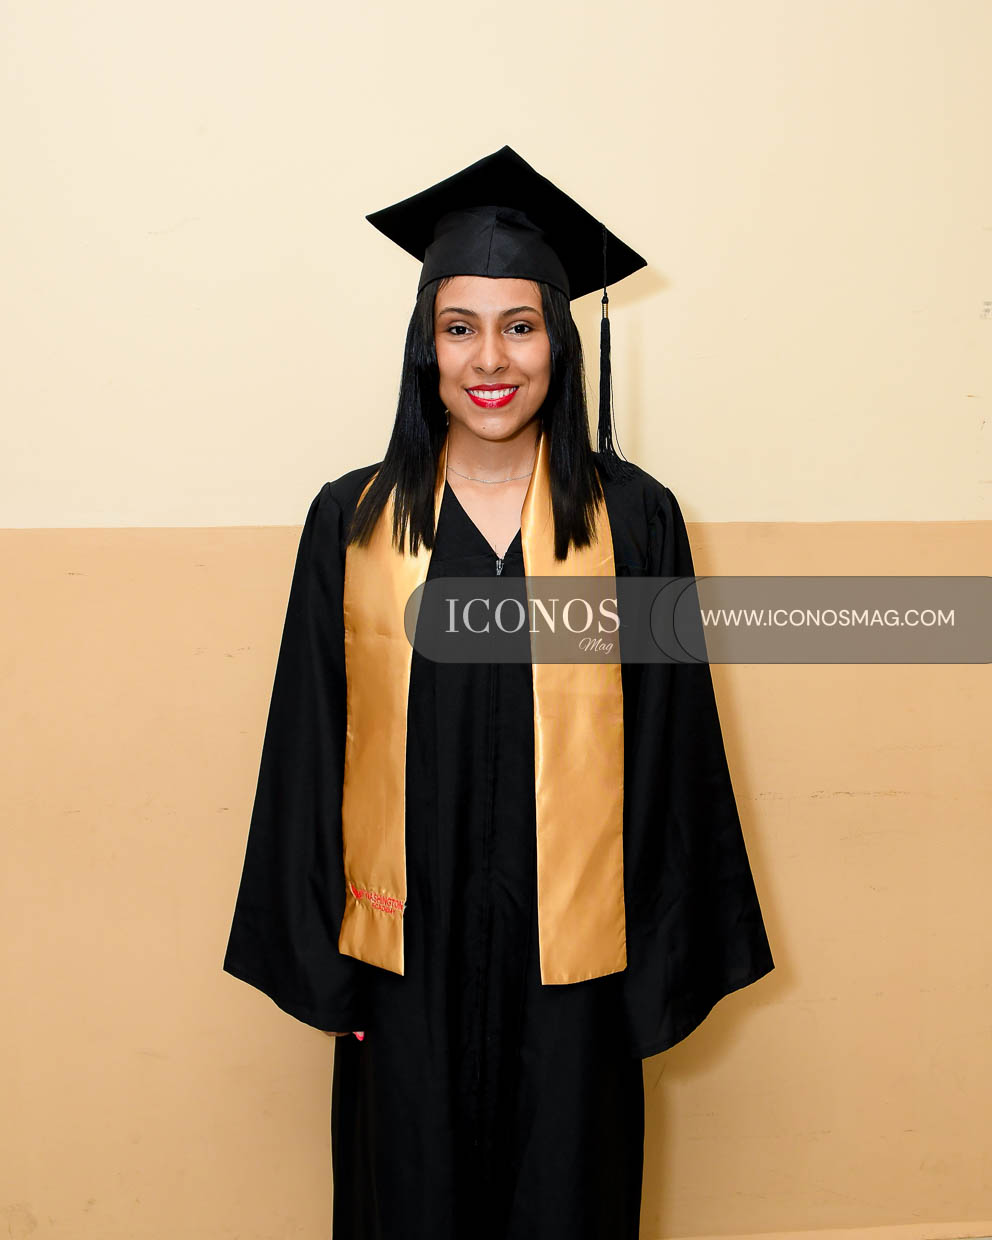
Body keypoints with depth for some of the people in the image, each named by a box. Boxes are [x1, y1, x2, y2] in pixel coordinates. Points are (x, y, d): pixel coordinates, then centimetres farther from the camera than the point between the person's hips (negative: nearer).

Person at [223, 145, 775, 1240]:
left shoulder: (630, 518, -4)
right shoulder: (351, 523, -2)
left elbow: (669, 740, -1)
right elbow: (311, 747, 1)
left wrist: (668, 957, -1)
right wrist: (316, 953, 1)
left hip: (567, 947, 0)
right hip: (406, 948, 1)